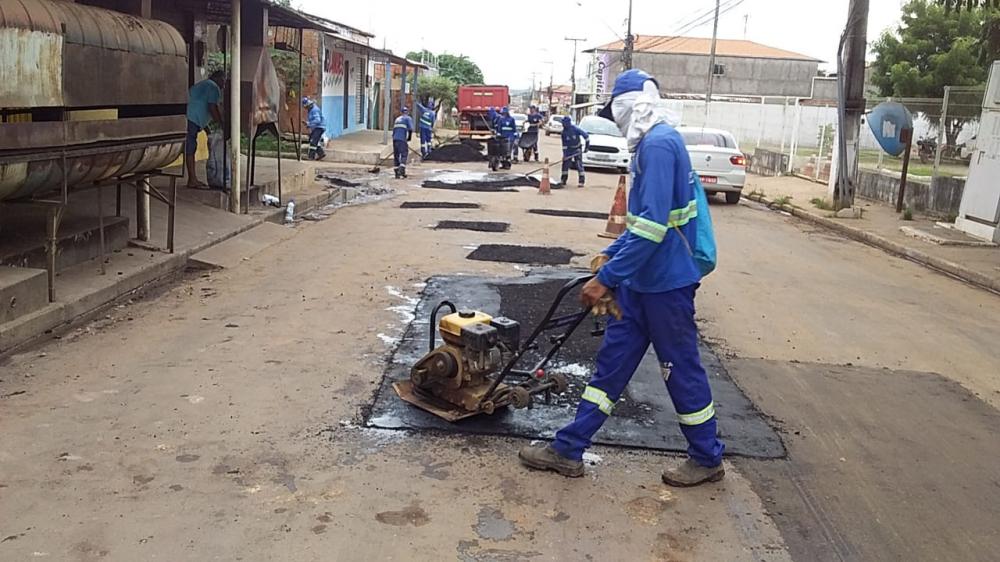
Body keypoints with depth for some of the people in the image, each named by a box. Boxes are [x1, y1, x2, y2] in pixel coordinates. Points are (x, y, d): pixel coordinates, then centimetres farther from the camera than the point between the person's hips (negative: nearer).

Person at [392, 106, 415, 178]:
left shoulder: (397, 119, 25)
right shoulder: (408, 118, 5)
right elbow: (410, 129, -9)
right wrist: (409, 137, 4)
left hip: (394, 139, 6)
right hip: (402, 139, -6)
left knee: (396, 156, 9)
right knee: (404, 155, -3)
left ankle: (397, 173, 8)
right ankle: (401, 170, -20)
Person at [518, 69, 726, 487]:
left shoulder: (659, 144, -20)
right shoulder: (651, 144, 13)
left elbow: (653, 223, -28)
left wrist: (607, 278, -26)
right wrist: (610, 256, 19)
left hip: (666, 283, -10)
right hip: (643, 280, 10)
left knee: (681, 368, 5)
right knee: (612, 361, 11)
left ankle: (707, 459, 24)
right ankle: (569, 449, 18)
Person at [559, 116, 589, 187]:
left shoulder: (575, 129, -21)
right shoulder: (564, 132, -6)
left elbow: (585, 135, -19)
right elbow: (564, 144, -3)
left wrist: (587, 146, -15)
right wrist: (564, 154, -10)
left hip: (577, 149, -5)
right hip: (569, 149, 5)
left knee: (579, 165, -11)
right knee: (565, 163, 1)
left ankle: (581, 181, -8)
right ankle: (564, 180, 13)